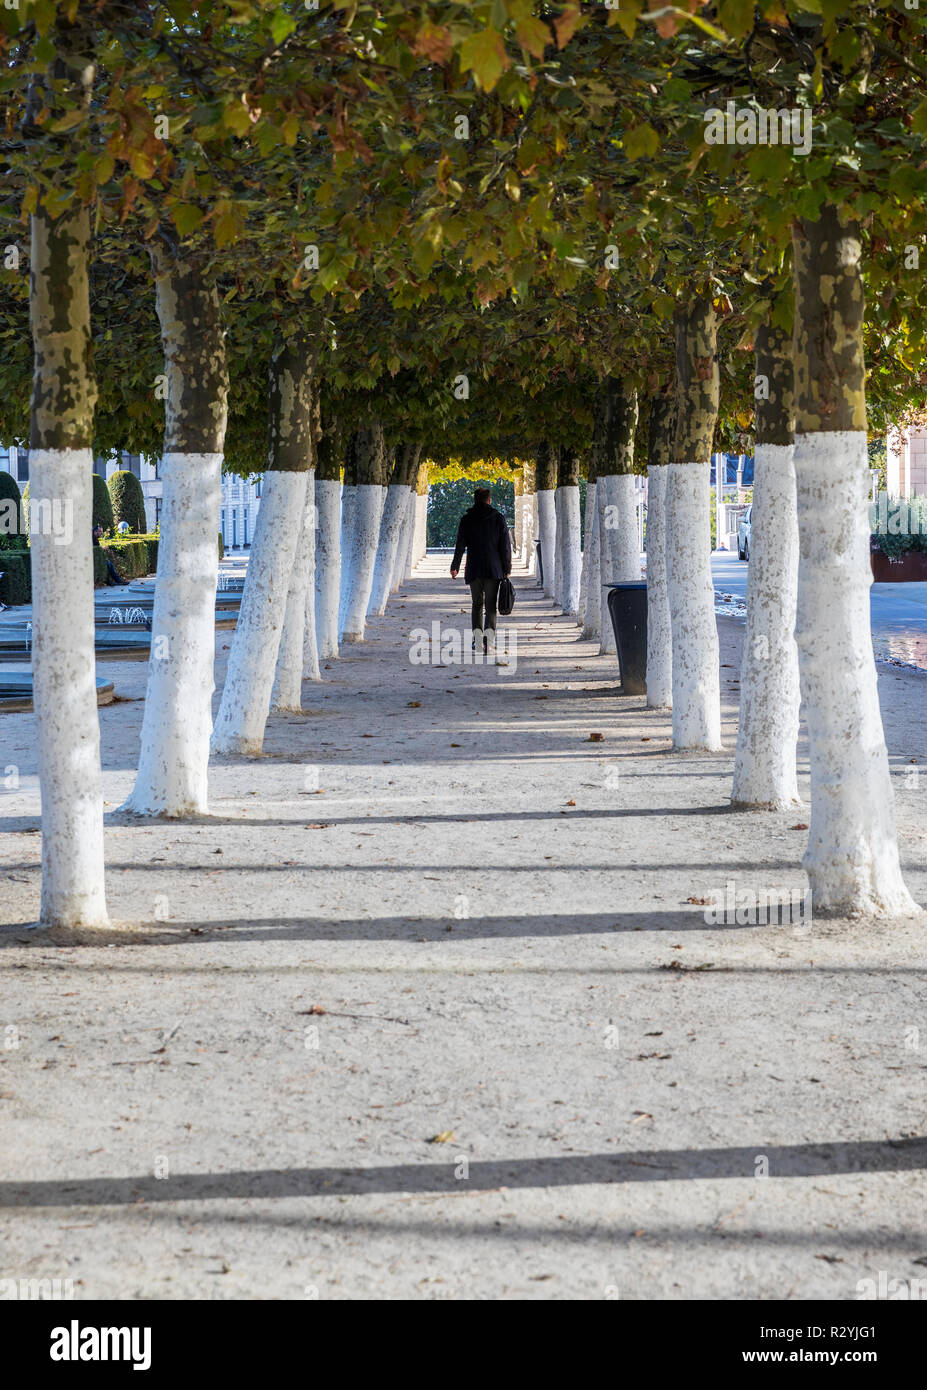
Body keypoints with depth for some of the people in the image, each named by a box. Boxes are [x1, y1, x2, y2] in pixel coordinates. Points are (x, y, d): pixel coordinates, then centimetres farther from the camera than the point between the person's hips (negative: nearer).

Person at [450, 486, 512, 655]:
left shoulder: (466, 519, 2)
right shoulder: (498, 518, 2)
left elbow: (460, 545, 0)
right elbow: (505, 545, -1)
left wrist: (455, 567, 7)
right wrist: (507, 569, 4)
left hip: (474, 569, 1)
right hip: (494, 569, -1)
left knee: (477, 604, 13)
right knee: (490, 605, 1)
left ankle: (477, 632, -4)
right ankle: (489, 632, -20)